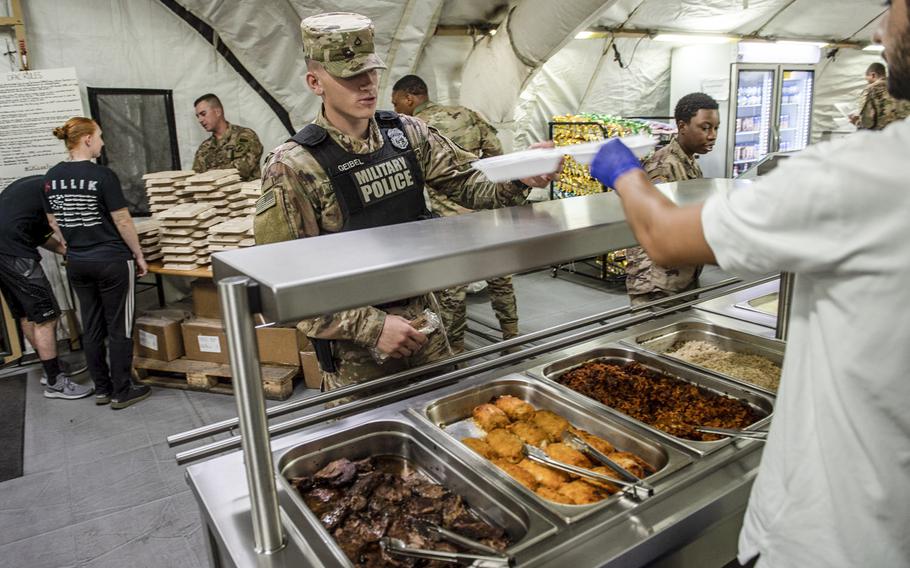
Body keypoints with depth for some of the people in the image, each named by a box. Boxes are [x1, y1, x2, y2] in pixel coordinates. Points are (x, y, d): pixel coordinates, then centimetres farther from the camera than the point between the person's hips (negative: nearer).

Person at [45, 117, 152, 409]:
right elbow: (123, 222, -13)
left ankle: (101, 389, 23)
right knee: (119, 329, 4)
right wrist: (139, 256, -3)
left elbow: (54, 221, 11)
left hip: (76, 263, 6)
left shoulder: (51, 177, 4)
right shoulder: (103, 175, -16)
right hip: (112, 262, -6)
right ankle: (121, 393, 11)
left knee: (92, 329, 14)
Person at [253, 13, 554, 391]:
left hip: (422, 315, 5)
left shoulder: (408, 134, -1)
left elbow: (467, 181, 4)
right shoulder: (292, 167, -17)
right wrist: (371, 326, -23)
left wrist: (520, 176, -18)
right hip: (353, 341, -5)